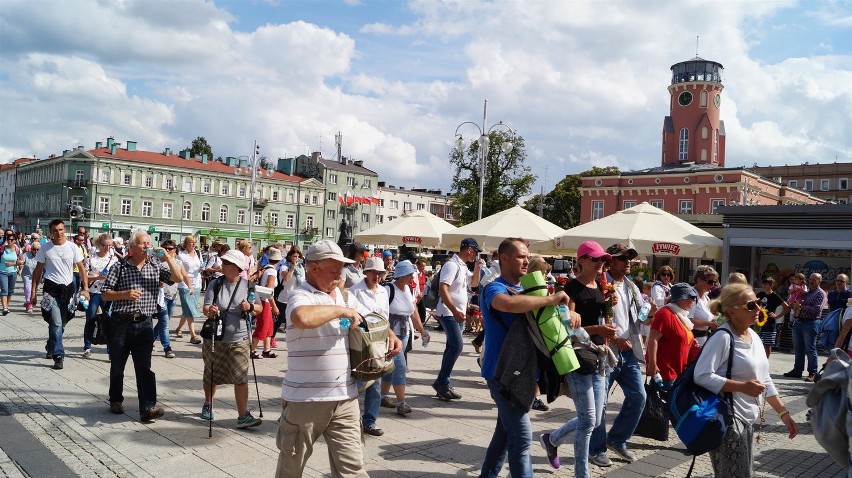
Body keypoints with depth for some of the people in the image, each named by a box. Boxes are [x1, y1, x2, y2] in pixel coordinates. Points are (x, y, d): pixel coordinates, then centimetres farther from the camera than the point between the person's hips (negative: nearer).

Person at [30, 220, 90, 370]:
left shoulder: (72, 247, 0)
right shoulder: (45, 248, -1)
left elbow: (81, 268, 3)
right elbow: (38, 270, 5)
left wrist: (85, 288, -5)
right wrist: (33, 291, 0)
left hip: (68, 288, 2)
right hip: (51, 289, -2)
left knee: (61, 323, 14)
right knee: (56, 323, -12)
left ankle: (51, 348, 37)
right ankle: (58, 356, -7)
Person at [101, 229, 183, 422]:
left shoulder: (155, 267, 5)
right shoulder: (119, 268, 0)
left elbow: (178, 278, -4)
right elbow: (105, 294, 0)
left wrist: (168, 258, -13)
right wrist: (125, 294, -16)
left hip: (144, 323, 0)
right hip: (120, 323, 0)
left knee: (144, 367, -6)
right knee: (117, 365, 14)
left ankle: (148, 408, -11)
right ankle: (116, 401, 34)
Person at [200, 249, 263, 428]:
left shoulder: (247, 285, -3)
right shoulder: (215, 284, -3)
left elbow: (260, 308, 4)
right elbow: (206, 308, -8)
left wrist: (250, 307, -18)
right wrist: (210, 310, -32)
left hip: (238, 341, -1)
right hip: (215, 338, 1)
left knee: (241, 378, -8)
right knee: (211, 376, 17)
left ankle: (243, 416, -6)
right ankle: (208, 405, 42)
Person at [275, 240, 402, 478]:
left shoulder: (345, 297, 10)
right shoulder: (300, 296, -13)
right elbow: (302, 318, -37)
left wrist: (390, 335, 4)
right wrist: (340, 310, -23)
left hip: (344, 398, 5)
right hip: (305, 399, -5)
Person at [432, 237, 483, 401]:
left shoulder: (463, 267, 15)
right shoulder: (452, 265, -14)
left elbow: (474, 283, 28)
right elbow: (443, 289, -22)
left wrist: (477, 268, 11)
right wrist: (454, 311, -27)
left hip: (458, 314, 10)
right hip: (449, 313, -10)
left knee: (452, 348, 10)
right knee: (457, 347, -16)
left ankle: (443, 385, 16)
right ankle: (441, 382, -7)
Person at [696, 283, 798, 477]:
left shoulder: (754, 337, 10)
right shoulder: (722, 338, -17)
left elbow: (764, 379, 17)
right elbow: (702, 376, -25)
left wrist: (783, 412, 15)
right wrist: (743, 387, -24)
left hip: (747, 420, 9)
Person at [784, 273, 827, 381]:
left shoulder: (820, 293, -3)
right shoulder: (805, 291, 18)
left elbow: (817, 309, -16)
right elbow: (793, 303, 22)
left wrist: (802, 307, -16)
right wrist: (795, 305, -1)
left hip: (810, 323, -7)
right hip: (798, 321, 7)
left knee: (810, 349, -3)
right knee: (798, 348, 11)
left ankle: (812, 373, 4)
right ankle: (797, 370, 19)